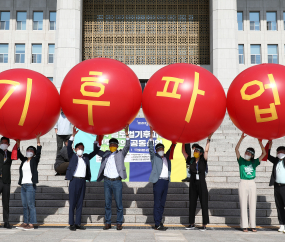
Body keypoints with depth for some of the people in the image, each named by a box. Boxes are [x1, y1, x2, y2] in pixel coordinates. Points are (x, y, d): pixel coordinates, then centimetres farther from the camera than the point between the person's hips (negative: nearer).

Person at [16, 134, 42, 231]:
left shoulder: (34, 160, 0)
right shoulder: (24, 160, 15)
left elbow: (38, 152, -11)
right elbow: (19, 154, 20)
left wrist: (38, 140, -18)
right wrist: (18, 143, 11)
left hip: (30, 185, -6)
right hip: (23, 185, 6)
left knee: (31, 205, -7)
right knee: (24, 205, 9)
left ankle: (31, 224, -6)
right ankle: (25, 223, 14)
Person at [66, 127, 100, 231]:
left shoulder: (86, 157, 15)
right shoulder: (72, 156, 4)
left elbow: (95, 151, 17)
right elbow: (69, 147, -10)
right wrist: (73, 135, -20)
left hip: (83, 181, 4)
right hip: (74, 180, -4)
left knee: (80, 203, 8)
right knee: (72, 203, -2)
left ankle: (78, 223, 13)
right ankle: (71, 224, 3)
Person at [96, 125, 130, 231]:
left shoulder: (121, 154, 6)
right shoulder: (105, 154, 14)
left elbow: (127, 147, -6)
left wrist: (126, 134, -19)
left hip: (117, 182, -2)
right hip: (107, 181, 3)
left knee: (119, 203, 1)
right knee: (107, 203, 7)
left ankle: (119, 223, 9)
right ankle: (108, 223, 15)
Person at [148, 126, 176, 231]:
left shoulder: (167, 157, 17)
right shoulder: (154, 157, 4)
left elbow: (171, 148, 21)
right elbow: (151, 148, -8)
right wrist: (151, 134, -15)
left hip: (166, 181, 6)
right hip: (158, 181, -6)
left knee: (162, 203, 10)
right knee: (157, 204, -5)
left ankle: (159, 221, 16)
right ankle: (157, 225, -5)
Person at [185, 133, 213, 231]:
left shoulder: (203, 161, -1)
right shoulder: (191, 161, 6)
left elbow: (206, 151, -10)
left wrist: (208, 140, -10)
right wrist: (184, 142, 1)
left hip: (202, 185, -3)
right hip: (193, 185, 4)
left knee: (204, 204, 0)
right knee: (192, 204, 8)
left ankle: (204, 225, 4)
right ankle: (192, 224, 17)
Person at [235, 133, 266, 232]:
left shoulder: (254, 162, 10)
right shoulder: (241, 161, 5)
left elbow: (264, 153, 5)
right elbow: (236, 149, -6)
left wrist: (260, 142, -4)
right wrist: (241, 138, -14)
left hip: (252, 184, 2)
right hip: (243, 184, -2)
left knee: (252, 205, 3)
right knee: (243, 205, -1)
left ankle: (253, 225, 9)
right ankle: (244, 226, 2)